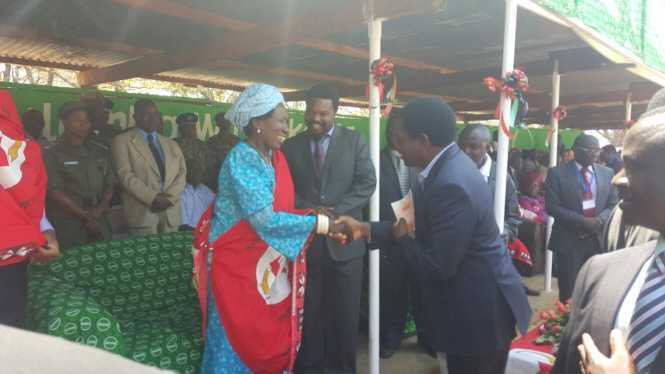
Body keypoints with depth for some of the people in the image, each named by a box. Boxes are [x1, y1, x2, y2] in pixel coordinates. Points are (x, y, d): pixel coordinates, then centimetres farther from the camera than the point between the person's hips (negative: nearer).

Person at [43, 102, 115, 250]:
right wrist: (84, 215, -9)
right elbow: (54, 192, -8)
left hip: (99, 221, 4)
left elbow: (110, 185, 10)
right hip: (68, 224, -4)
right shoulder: (54, 154, -2)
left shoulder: (100, 152, 11)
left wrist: (99, 210, -6)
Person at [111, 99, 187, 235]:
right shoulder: (123, 141, 3)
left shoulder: (171, 144, 18)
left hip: (171, 213, 4)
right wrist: (152, 198, -15)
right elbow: (125, 175, -7)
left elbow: (181, 173, 9)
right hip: (142, 213, -4)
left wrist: (169, 197, -8)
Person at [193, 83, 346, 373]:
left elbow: (279, 210, 6)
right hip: (238, 264, -7)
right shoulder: (241, 160, -19)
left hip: (270, 263, 7)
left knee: (272, 334, 14)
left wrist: (317, 218, -9)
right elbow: (264, 219, -27)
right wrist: (320, 223, -26)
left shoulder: (275, 158, 6)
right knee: (238, 340, 6)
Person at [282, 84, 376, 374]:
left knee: (345, 313, 9)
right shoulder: (291, 146, 7)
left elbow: (367, 183, -4)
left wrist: (335, 212, -14)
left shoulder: (355, 141, 3)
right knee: (308, 312, 8)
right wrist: (310, 211, -14)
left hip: (344, 240, 0)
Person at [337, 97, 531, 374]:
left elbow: (438, 266, -27)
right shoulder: (450, 164, 2)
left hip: (480, 311, -9)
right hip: (474, 303, 9)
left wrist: (402, 237, -10)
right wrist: (366, 230, 5)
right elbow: (425, 228, 9)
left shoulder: (452, 185, -30)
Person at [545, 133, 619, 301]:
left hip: (599, 238, 3)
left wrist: (598, 221, -11)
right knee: (568, 290, 4)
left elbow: (613, 205, 8)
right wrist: (582, 221, -18)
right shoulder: (557, 173, -3)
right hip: (569, 239, -3)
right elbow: (552, 206, -9)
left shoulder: (607, 173, 10)